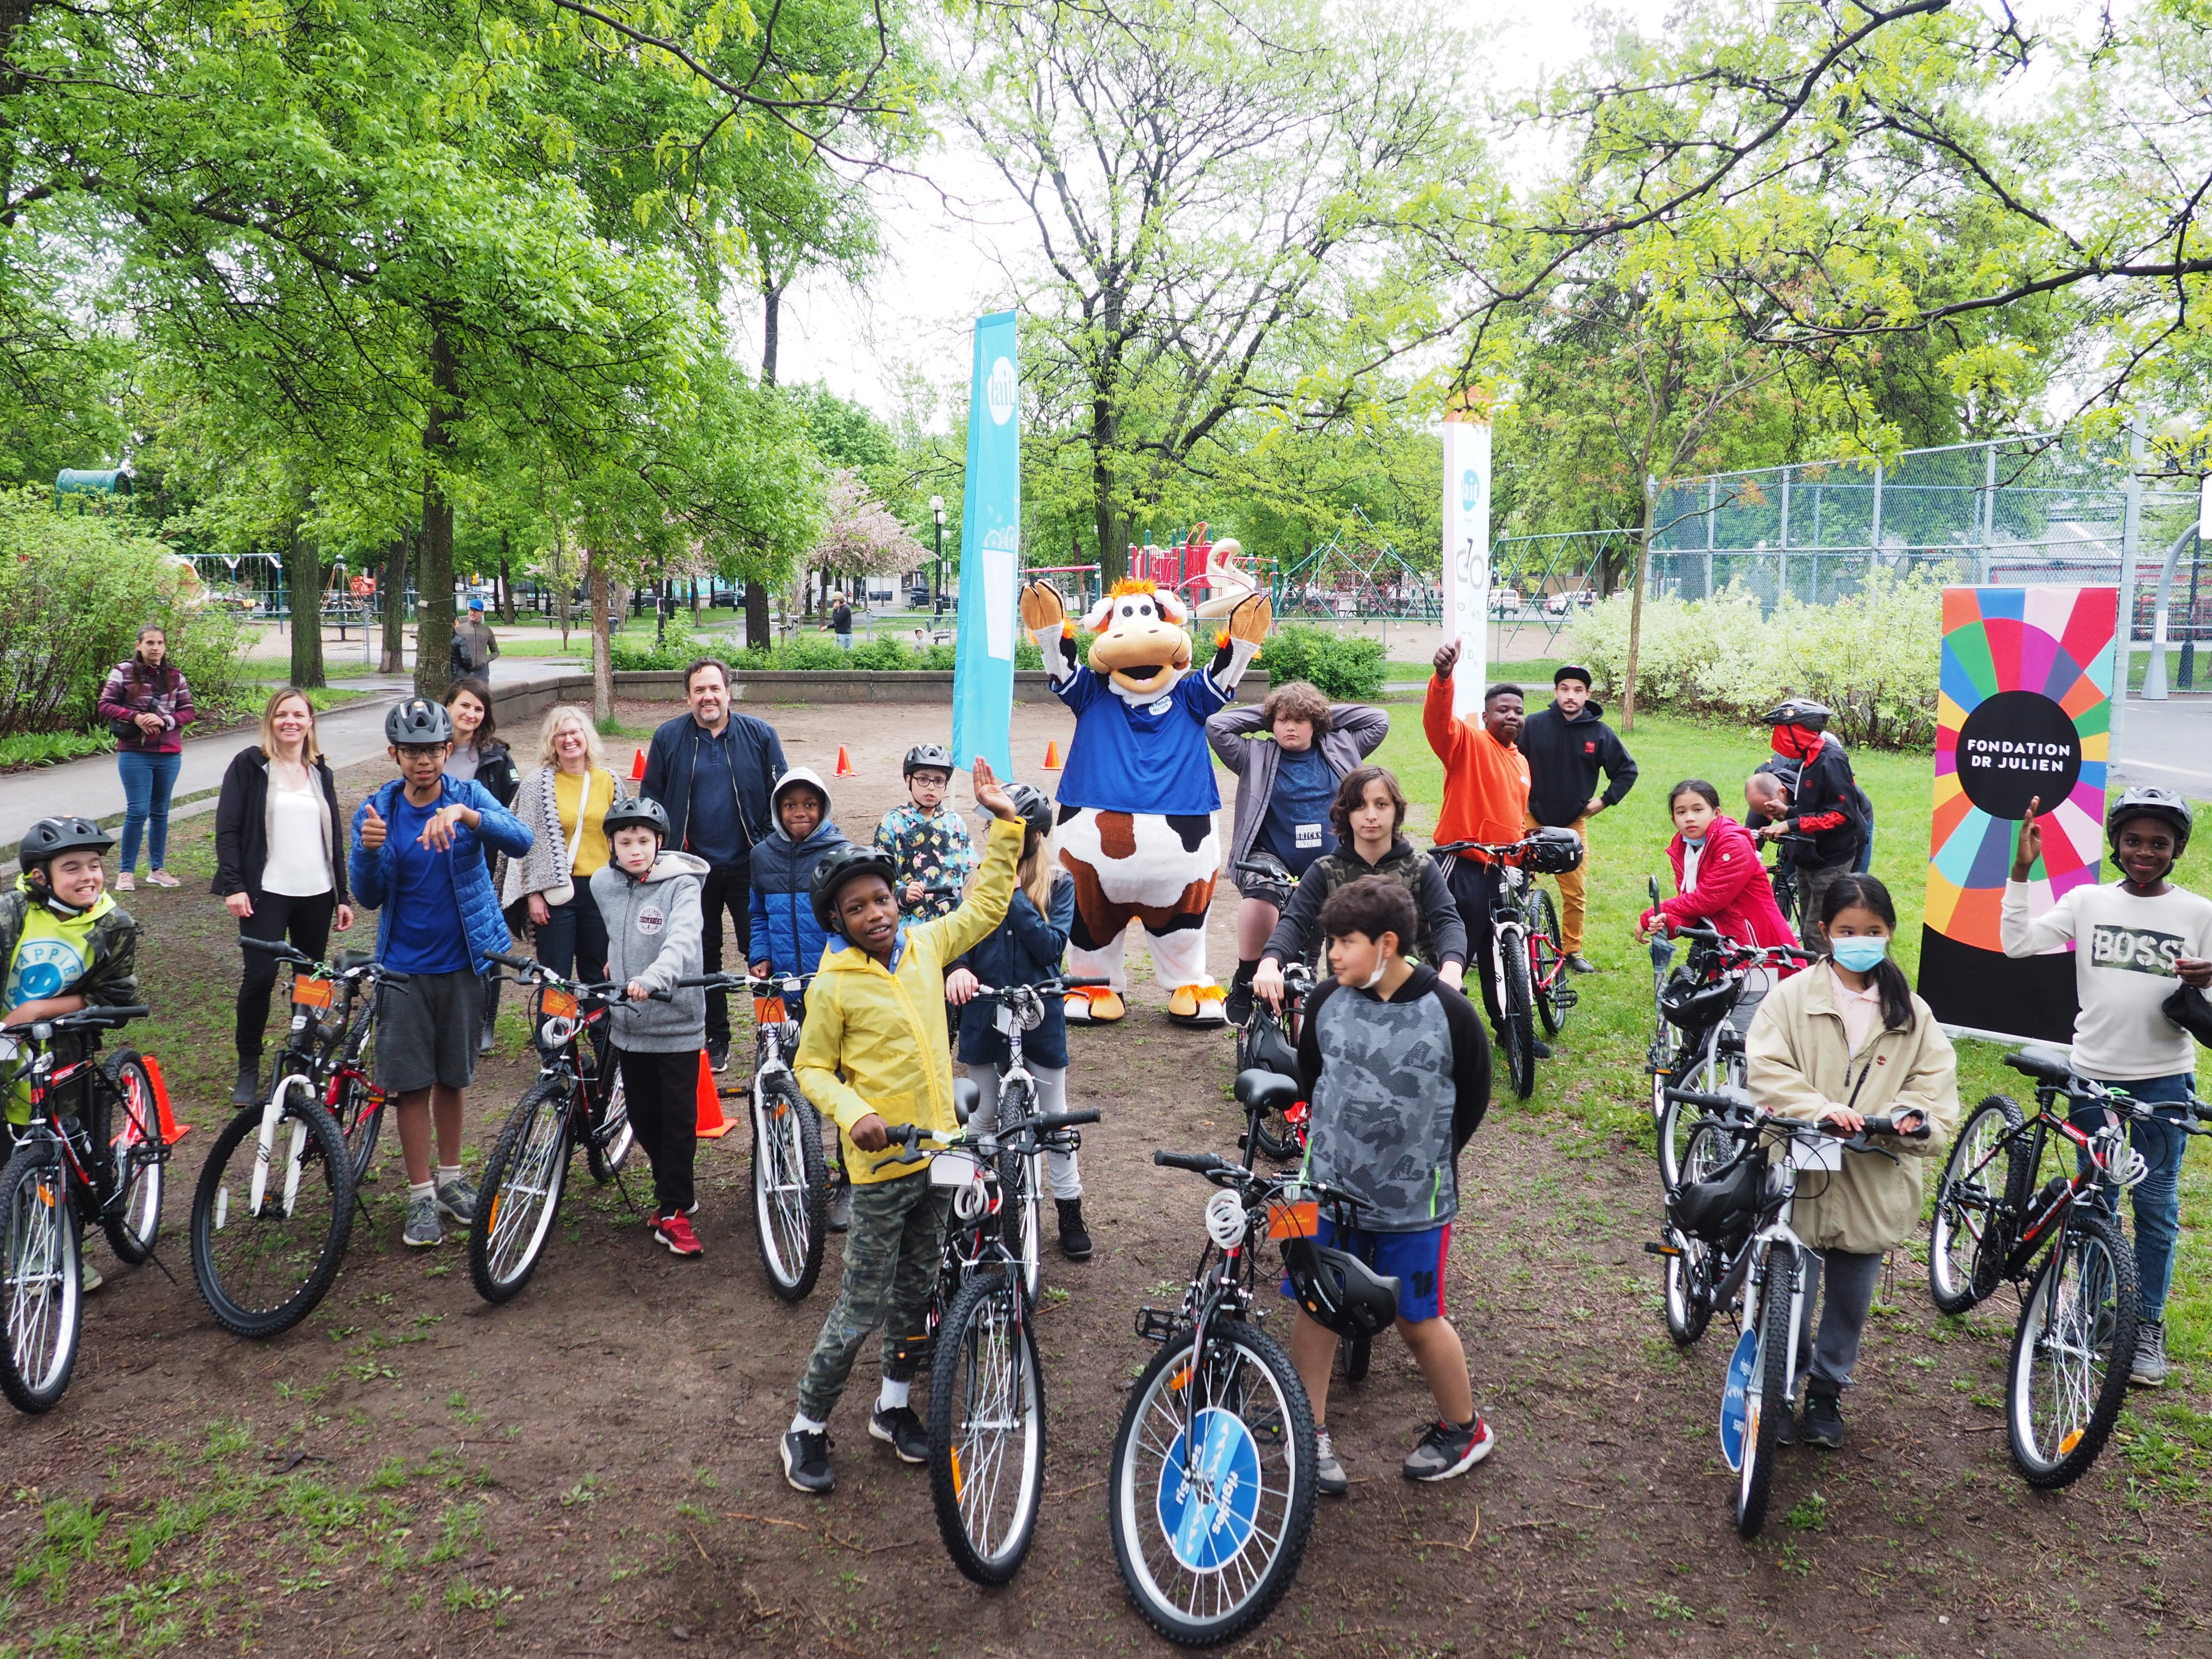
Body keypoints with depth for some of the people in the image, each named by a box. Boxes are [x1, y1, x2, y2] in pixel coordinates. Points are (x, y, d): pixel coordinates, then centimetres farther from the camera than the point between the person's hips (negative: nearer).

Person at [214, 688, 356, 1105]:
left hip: (317, 894, 4)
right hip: (267, 893, -4)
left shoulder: (320, 773, 14)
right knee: (259, 977, -10)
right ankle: (248, 1069, 4)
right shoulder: (250, 765, 1)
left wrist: (343, 896, 13)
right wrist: (233, 885, -12)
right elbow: (227, 828, -3)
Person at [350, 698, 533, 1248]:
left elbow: (521, 840, -23)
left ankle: (450, 1178, 31)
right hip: (404, 968, 0)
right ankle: (421, 1195, 14)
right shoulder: (375, 811, -2)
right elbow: (369, 898, -4)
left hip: (464, 961, 0)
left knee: (454, 1077, 12)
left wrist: (463, 814, -39)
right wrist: (368, 851, -25)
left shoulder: (469, 797, -5)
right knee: (412, 1082, 1)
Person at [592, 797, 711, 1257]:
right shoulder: (602, 884, 4)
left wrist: (654, 978, -43)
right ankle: (674, 1190, 31)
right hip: (628, 1024, 5)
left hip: (677, 1024, -5)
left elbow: (682, 940, -29)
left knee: (679, 1120, -1)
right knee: (643, 1118, 13)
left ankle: (673, 1210, 9)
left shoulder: (681, 886, -13)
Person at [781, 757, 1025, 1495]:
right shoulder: (834, 986, -12)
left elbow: (987, 906, 12)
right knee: (862, 1306, 2)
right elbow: (813, 1068, -5)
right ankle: (808, 1428, 19)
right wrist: (854, 1113, -22)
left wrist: (1003, 823, 7)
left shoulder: (925, 944, 1)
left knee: (915, 1291, 18)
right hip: (881, 1165, -5)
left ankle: (893, 1407, 36)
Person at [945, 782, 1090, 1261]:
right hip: (985, 1015, 2)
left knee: (1054, 1117, 9)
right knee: (982, 1117, 13)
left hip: (1041, 1016, -1)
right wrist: (957, 970, -23)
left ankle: (1070, 1209, 22)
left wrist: (1015, 896, -22)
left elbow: (1052, 945, -17)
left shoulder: (1058, 884, -5)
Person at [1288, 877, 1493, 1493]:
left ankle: (1464, 1430, 30)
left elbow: (1473, 1097, 0)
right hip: (1328, 1187, 3)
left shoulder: (1448, 1013, -15)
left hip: (1413, 1202, -3)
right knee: (1314, 1307, 8)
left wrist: (1426, 1158, 5)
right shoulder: (1328, 1001, -6)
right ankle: (1312, 1434, 25)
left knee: (1418, 1321, 7)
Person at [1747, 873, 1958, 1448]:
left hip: (1872, 1183, 3)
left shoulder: (1911, 1012, 6)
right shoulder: (1791, 998, -4)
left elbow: (1937, 1077, 6)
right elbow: (1767, 1070, -11)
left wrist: (1917, 1115, -14)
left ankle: (1827, 1393, 35)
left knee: (1851, 1302, 14)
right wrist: (1818, 1108, -25)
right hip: (1801, 1174, -3)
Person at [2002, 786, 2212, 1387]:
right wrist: (2022, 871, -14)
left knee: (2156, 1207, 4)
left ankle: (2148, 1327, 16)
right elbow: (2017, 943, -9)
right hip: (2094, 1075, 1)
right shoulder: (2087, 901, 1)